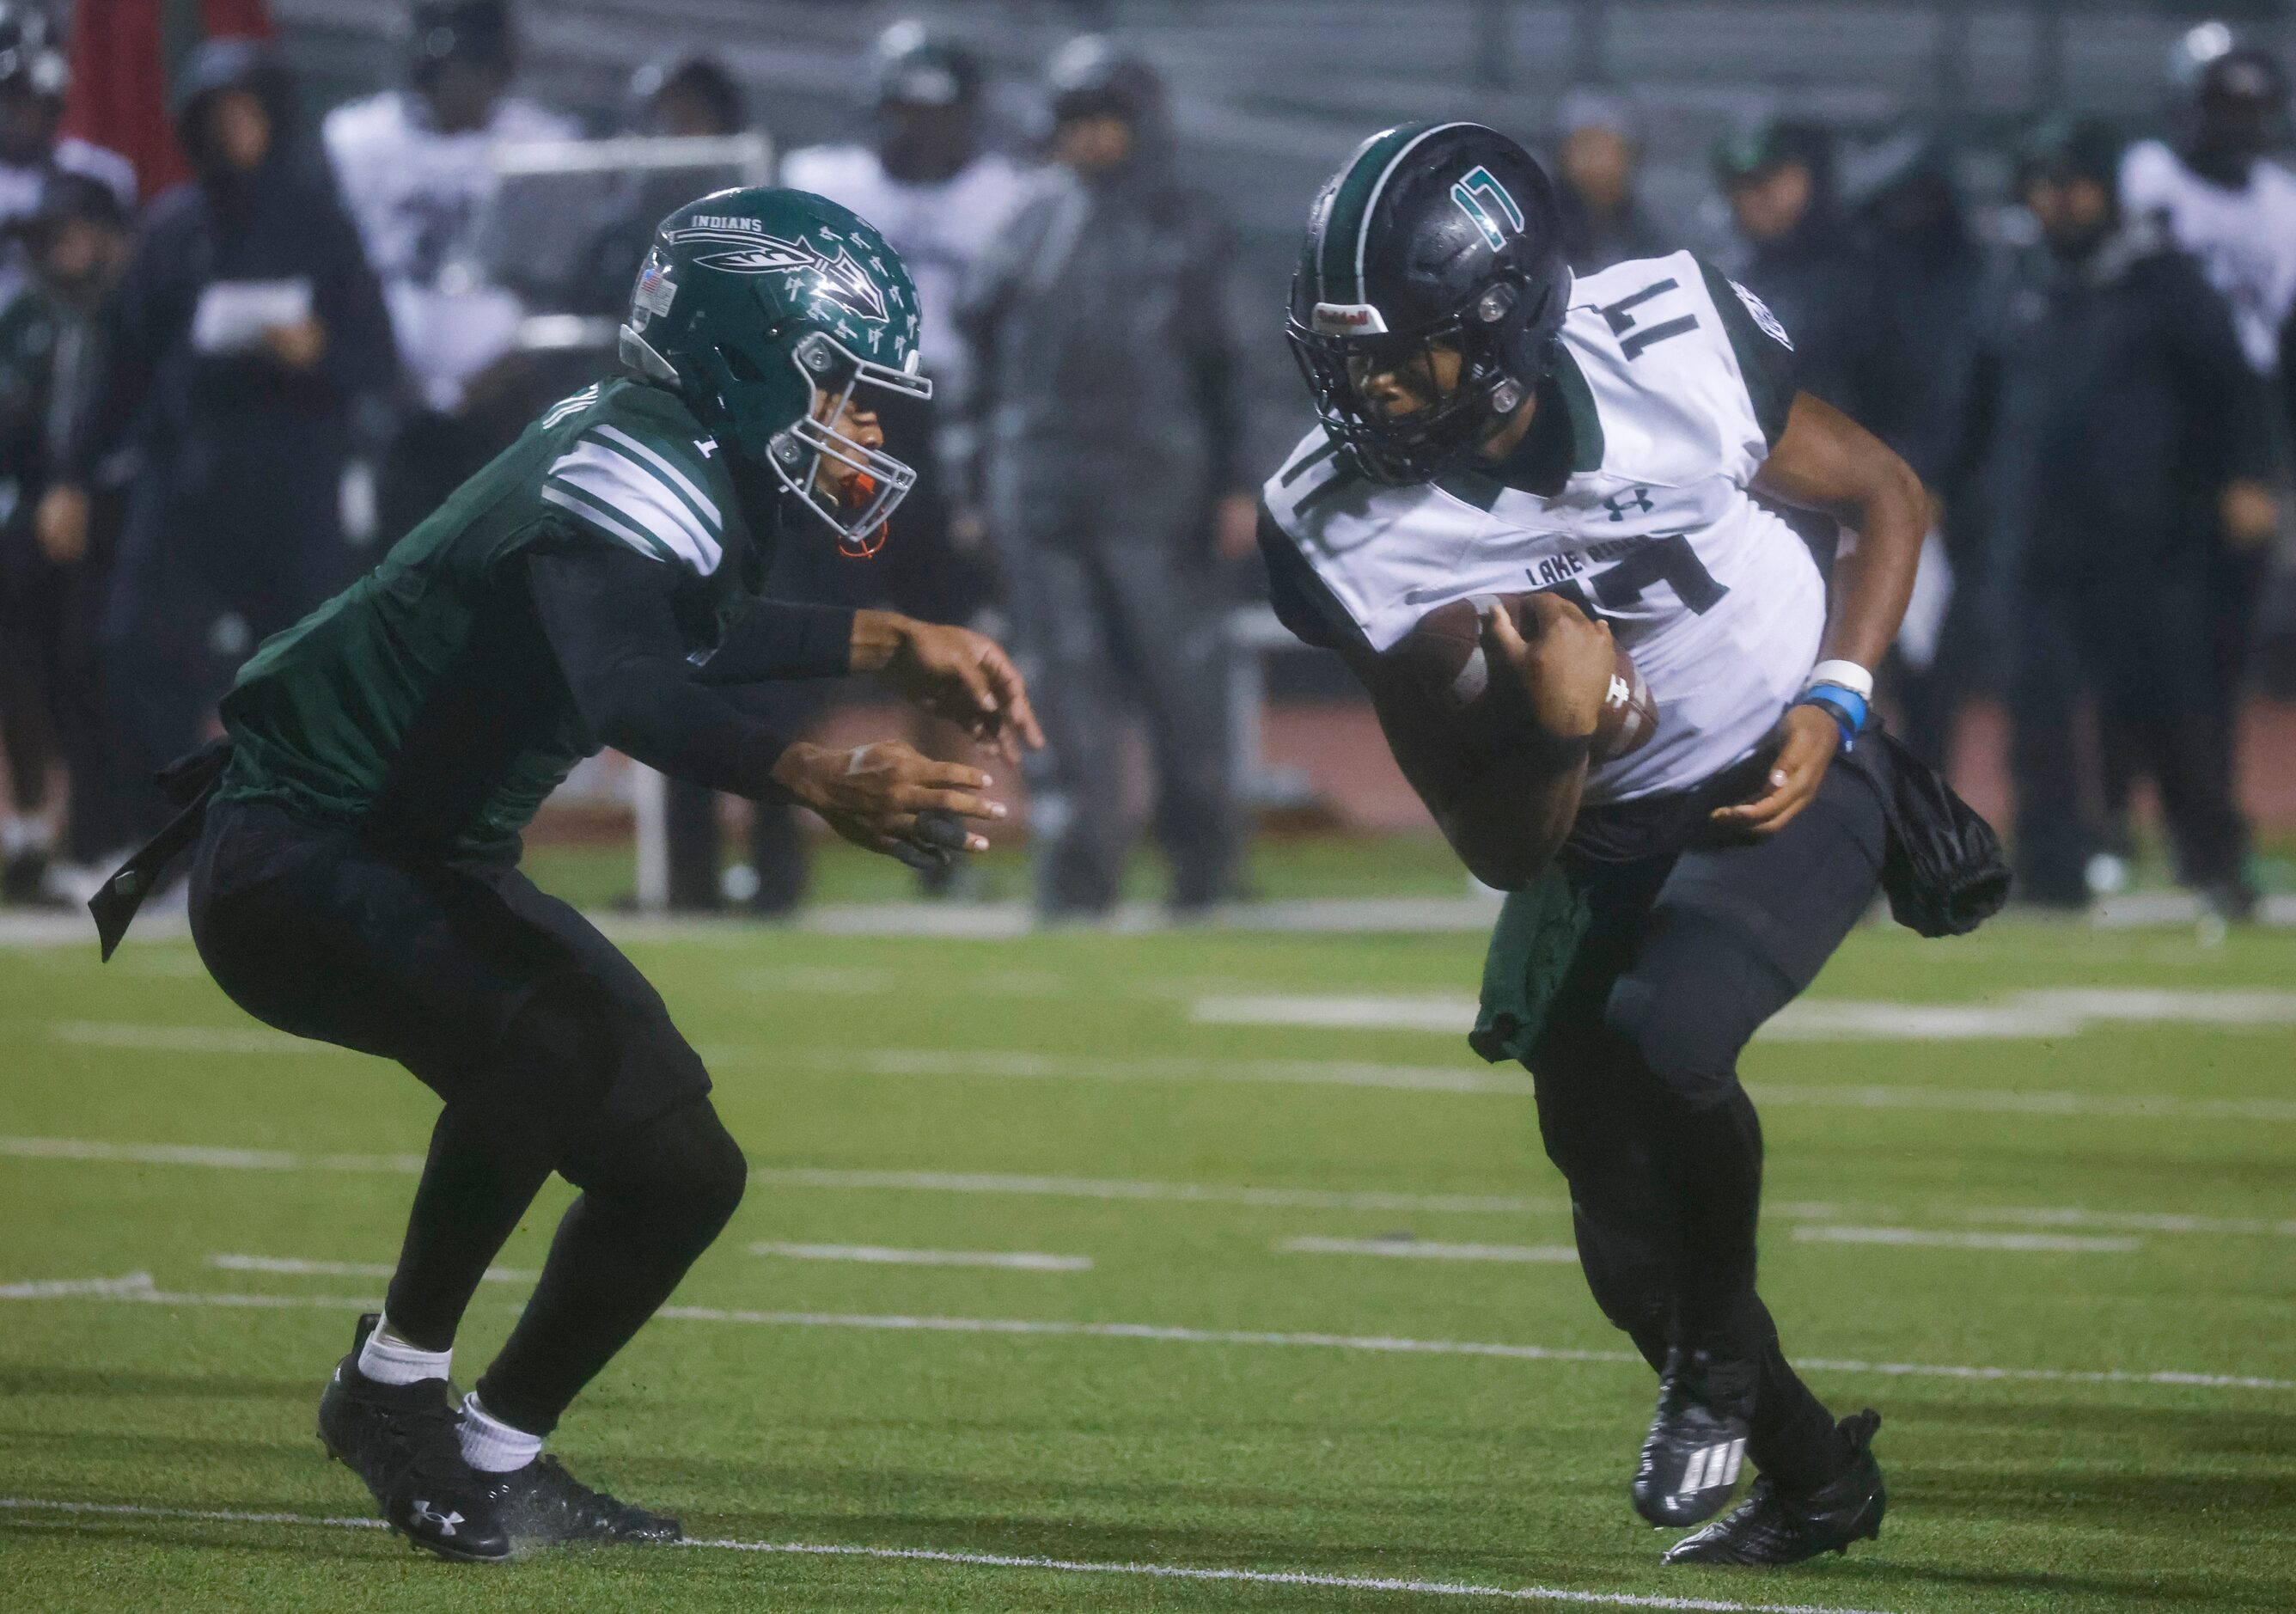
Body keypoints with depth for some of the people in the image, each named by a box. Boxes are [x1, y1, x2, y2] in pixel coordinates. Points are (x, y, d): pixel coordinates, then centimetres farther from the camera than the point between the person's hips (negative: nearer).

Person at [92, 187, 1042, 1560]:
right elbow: (627, 698, -44)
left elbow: (688, 636, 28)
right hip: (294, 863, -10)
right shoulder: (634, 470, -25)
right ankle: (396, 1384, -17)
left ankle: (501, 1453, 23)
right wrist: (818, 779, -58)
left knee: (680, 1172, 6)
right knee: (555, 1034, -35)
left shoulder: (679, 471, 5)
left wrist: (892, 646, 21)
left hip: (430, 867, 10)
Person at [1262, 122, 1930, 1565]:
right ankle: (1814, 1476, 33)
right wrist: (1553, 736, -36)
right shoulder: (1350, 538, -21)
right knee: (1623, 1226, 5)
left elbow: (1885, 495, -3)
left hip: (1790, 783, -3)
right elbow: (1505, 851, -15)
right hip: (1602, 838, 3)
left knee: (1659, 1034, -30)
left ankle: (1720, 1346, -1)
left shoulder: (1676, 349, -24)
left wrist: (1832, 701, -16)